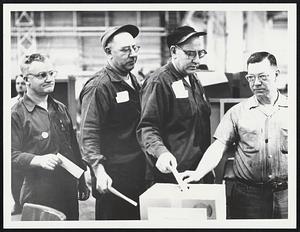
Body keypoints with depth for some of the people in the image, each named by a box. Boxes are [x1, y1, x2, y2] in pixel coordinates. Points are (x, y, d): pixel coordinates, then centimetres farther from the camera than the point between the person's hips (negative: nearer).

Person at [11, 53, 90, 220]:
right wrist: (39, 160, -27)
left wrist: (82, 184, 19)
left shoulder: (61, 109, 14)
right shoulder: (17, 114, -6)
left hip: (69, 193, 6)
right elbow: (12, 154, -12)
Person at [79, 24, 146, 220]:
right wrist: (99, 170, -30)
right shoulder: (99, 86, -14)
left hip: (137, 172, 8)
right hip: (113, 176, -8)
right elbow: (88, 134, -19)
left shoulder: (133, 81, 13)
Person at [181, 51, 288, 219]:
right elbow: (218, 147, -3)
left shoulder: (290, 109, 5)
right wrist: (198, 173, -19)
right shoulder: (237, 112, 5)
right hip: (248, 194, 0)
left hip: (285, 193, 0)